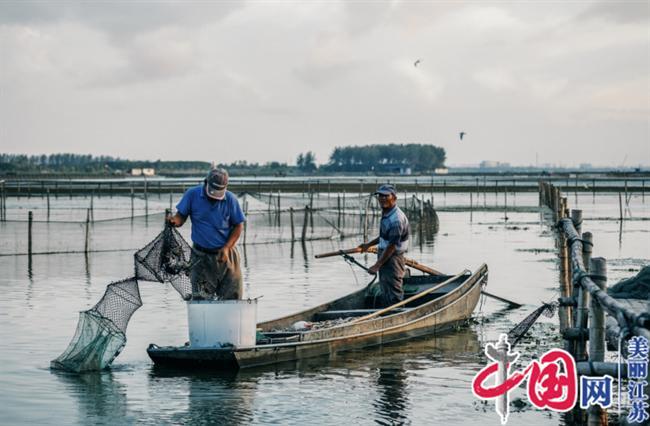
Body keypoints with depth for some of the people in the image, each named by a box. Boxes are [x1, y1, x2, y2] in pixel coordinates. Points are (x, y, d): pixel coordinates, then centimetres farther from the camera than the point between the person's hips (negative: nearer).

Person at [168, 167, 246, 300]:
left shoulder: (230, 199, -3)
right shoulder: (192, 195, -4)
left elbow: (238, 226, 2)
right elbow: (181, 216, 1)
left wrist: (226, 248, -10)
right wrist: (175, 220, -24)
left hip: (226, 254, 1)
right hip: (201, 256, 0)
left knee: (233, 296, -1)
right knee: (201, 298, -4)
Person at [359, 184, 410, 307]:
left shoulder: (396, 219, -23)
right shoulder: (386, 213, 7)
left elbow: (392, 246, -23)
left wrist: (377, 265, -21)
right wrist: (369, 244, 29)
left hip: (393, 259, -10)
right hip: (384, 256, 10)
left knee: (394, 295, -5)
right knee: (385, 292, 18)